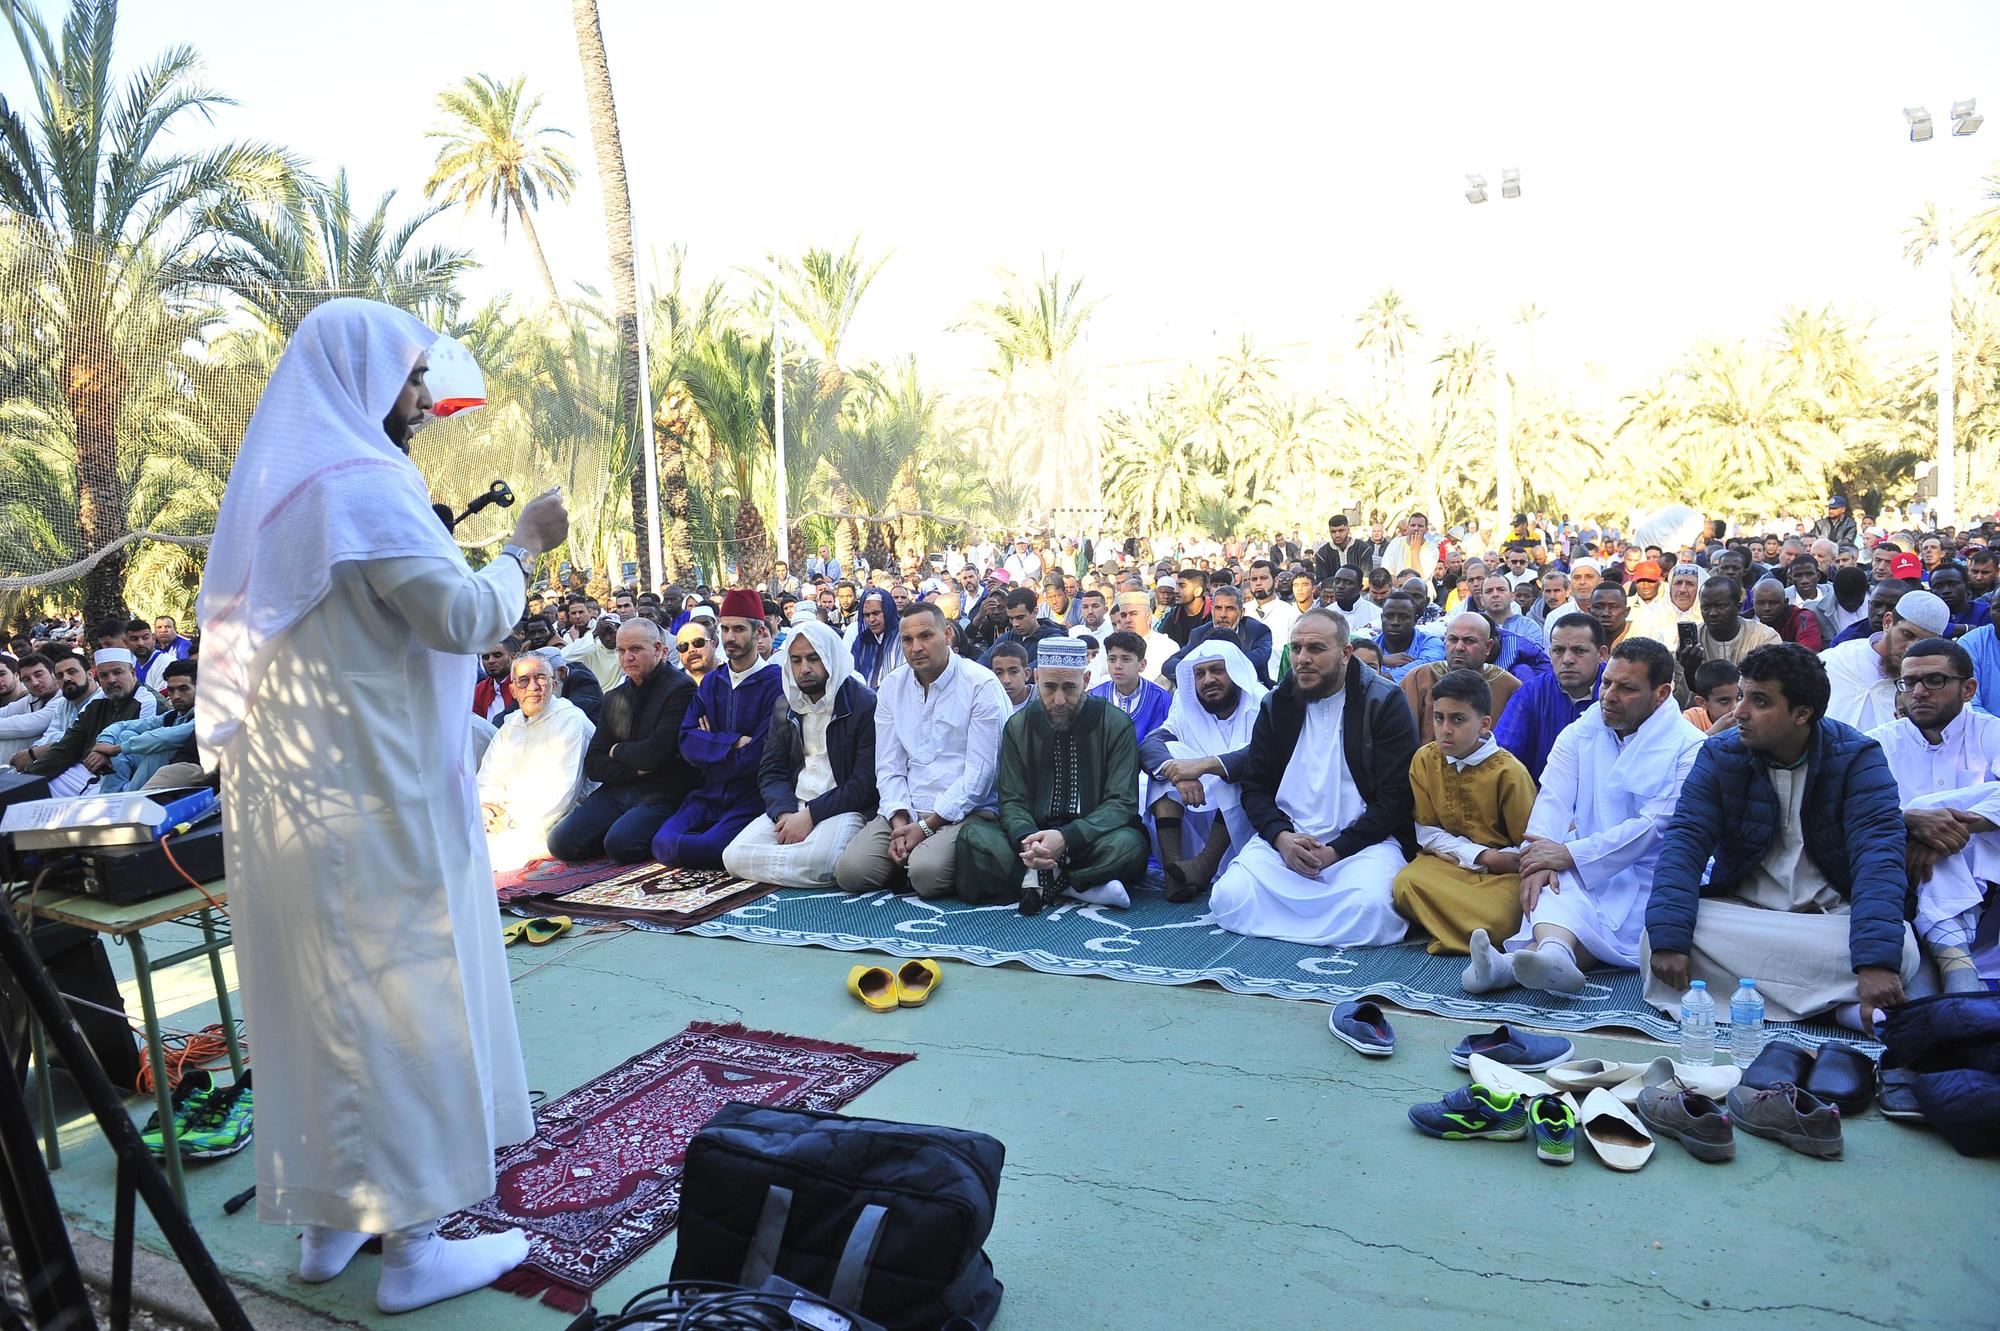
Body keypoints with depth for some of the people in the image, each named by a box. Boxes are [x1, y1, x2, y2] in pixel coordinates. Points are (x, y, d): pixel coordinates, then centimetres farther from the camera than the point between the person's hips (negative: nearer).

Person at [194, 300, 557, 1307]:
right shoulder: (361, 483, -15)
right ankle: (412, 1247, 10)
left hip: (288, 797, 10)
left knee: (319, 996, 16)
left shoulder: (279, 486, 14)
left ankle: (328, 1219, 29)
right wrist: (522, 547, -7)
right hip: (371, 797, -9)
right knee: (400, 998, -1)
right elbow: (463, 617, -22)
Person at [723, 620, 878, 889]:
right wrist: (784, 813, -11)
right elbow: (770, 772, 10)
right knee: (734, 856, -18)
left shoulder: (865, 704, -6)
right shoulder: (784, 707, 15)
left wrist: (810, 815, -17)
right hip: (790, 807, 6)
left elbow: (865, 783, -11)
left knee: (815, 863, -37)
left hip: (842, 807, -6)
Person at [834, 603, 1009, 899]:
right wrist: (900, 822, -10)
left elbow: (979, 771, -12)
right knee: (849, 871, -17)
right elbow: (889, 767, 8)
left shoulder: (981, 684, -8)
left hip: (964, 812, -4)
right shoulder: (892, 688, 9)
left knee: (927, 872, -32)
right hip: (906, 811, 5)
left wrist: (926, 826, -14)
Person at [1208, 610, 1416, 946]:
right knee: (1229, 898, -23)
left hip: (1363, 840, -3)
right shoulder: (1276, 703, 11)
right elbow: (1254, 786, 10)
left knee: (1369, 908, -35)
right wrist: (1281, 837, -10)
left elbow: (1394, 797, -6)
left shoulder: (1384, 703, -2)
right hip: (1285, 838, 4)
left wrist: (1336, 851, -15)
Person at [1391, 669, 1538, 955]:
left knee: (1499, 918, -34)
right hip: (1446, 863, 3)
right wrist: (1482, 855, -10)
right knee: (1406, 883, -31)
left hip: (1503, 871, -2)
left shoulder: (1508, 771, -8)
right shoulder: (1424, 760, 1)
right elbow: (1427, 832, 2)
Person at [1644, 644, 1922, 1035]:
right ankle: (1838, 999, -25)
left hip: (1834, 913, -1)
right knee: (1657, 936, -30)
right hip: (1740, 911, 2)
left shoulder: (1857, 758, -9)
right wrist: (1668, 939, -30)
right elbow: (1684, 841, -14)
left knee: (1900, 949, -33)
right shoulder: (1720, 756, -4)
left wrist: (1876, 961, -37)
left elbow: (1878, 853, -21)